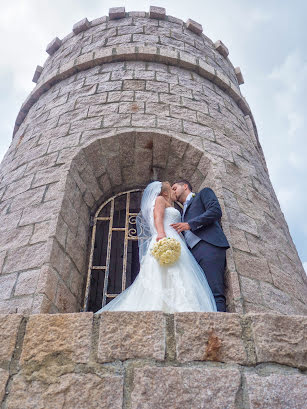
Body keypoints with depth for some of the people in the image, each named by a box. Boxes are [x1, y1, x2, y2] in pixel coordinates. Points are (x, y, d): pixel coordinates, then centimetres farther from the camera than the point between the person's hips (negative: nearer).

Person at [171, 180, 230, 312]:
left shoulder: (204, 193, 20)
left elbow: (216, 211, -1)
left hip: (208, 246, -6)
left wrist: (189, 224, -6)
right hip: (192, 253, 6)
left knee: (214, 293, -19)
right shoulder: (183, 212, 37)